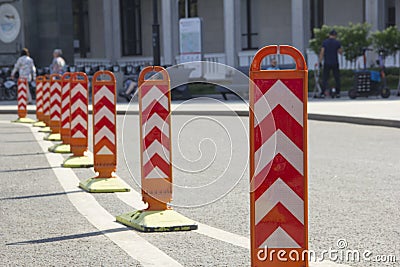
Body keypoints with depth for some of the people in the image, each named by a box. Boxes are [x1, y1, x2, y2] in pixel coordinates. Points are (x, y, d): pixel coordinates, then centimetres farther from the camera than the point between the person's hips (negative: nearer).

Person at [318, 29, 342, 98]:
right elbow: (340, 52, 6)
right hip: (335, 63, 0)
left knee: (325, 78, 1)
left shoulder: (324, 42, -2)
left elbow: (322, 53, -5)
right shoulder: (337, 42, -2)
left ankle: (323, 93, -7)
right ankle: (337, 93, 12)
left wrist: (319, 61, -2)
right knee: (337, 78, 10)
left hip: (327, 63, 0)